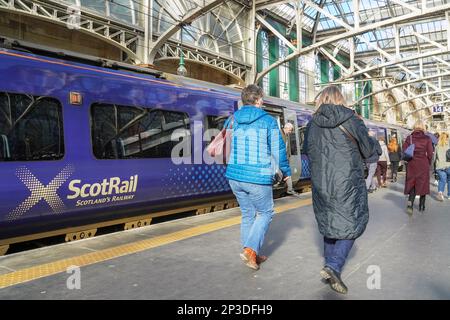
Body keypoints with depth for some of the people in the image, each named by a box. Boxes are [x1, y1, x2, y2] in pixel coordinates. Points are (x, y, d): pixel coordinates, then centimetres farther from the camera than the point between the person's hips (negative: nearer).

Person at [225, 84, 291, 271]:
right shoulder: (268, 121, -5)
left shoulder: (234, 120, 6)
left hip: (235, 176, 5)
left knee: (248, 214, 18)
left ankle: (252, 254, 25)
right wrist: (286, 171, 12)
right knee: (265, 213, 13)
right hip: (258, 178, -5)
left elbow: (227, 148, 12)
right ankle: (250, 250, -2)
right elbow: (278, 150, -3)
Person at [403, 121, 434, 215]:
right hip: (423, 164, -1)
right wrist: (428, 163, 8)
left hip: (412, 164, 1)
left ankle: (410, 203, -11)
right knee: (423, 184, 13)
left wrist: (409, 159, 8)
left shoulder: (409, 138, -2)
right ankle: (421, 205, 22)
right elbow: (430, 153, -7)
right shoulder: (427, 138, -5)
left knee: (412, 184, 10)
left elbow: (404, 150, -6)